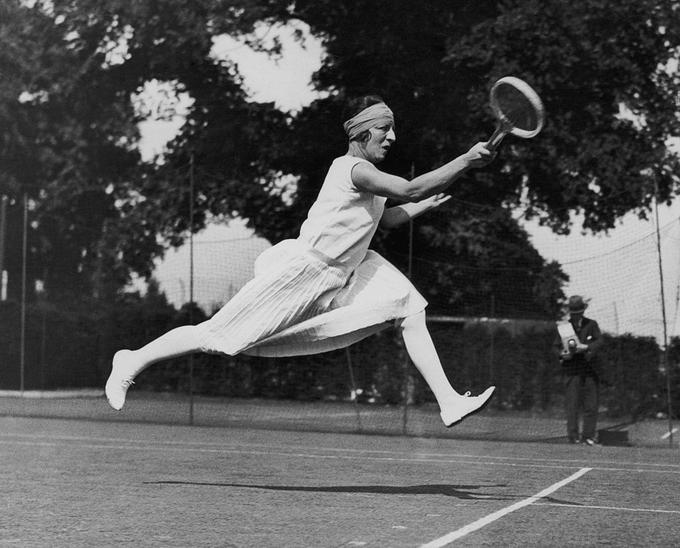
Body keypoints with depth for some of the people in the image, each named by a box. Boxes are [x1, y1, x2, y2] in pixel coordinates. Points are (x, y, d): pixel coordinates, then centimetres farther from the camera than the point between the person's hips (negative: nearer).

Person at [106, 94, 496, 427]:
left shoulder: (365, 170, 10)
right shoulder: (354, 169, -20)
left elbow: (382, 218, 28)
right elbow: (410, 190, -32)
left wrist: (426, 205, 15)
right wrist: (467, 161, -30)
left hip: (343, 272, 10)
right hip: (303, 270, -10)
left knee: (409, 307, -4)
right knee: (218, 337, -4)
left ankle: (449, 402, -7)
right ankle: (134, 362, 15)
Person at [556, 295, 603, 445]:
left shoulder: (591, 324, 11)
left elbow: (599, 341, -3)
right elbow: (557, 347, 9)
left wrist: (586, 347, -22)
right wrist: (563, 354, -14)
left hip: (590, 369, 1)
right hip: (571, 369, -1)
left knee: (591, 404, 0)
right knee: (572, 404, -5)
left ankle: (588, 435, 6)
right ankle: (573, 436, -4)